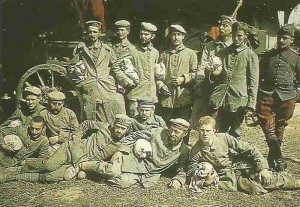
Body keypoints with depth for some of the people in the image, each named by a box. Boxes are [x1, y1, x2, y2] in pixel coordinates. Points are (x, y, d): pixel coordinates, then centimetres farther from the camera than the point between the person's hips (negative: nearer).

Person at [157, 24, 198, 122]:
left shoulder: (191, 53, 12)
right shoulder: (164, 54, 18)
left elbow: (195, 73, 4)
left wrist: (184, 79, -12)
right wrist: (161, 86, -3)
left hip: (184, 97, -2)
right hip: (166, 98, 2)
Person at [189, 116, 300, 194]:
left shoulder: (224, 138, -9)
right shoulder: (195, 151, -7)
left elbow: (250, 150, -7)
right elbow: (191, 173, 2)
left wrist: (263, 168, -15)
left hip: (242, 166, 1)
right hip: (227, 175, -1)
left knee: (267, 180, -18)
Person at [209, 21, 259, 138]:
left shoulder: (251, 55, 1)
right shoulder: (224, 53, 13)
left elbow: (253, 82, -2)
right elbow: (217, 76, 22)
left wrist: (251, 104, -9)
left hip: (239, 101, -3)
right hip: (222, 100, 4)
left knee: (234, 135, 6)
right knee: (221, 133, 7)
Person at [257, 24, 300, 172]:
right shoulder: (267, 56, 12)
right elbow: (260, 75, 18)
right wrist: (259, 89, 9)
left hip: (286, 98, -1)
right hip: (267, 95, 1)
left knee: (279, 129, 9)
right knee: (268, 128, -11)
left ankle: (272, 158, 22)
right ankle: (279, 158, -4)